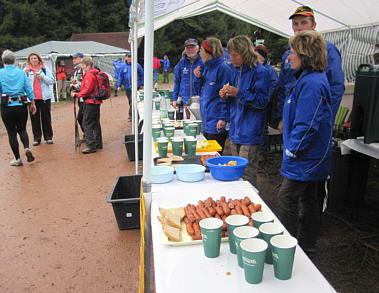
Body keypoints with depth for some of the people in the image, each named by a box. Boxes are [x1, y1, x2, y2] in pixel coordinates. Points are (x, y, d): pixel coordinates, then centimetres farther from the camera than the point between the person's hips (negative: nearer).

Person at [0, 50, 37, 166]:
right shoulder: (21, 72, 2)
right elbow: (29, 89, 4)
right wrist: (32, 103, 12)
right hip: (21, 106, 2)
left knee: (11, 133, 7)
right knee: (22, 129, 19)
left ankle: (17, 159, 10)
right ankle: (27, 148, -7)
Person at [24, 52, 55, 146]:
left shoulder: (45, 69, 7)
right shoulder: (26, 70, 6)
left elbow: (52, 81, 3)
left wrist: (43, 77, -13)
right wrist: (25, 73, -18)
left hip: (44, 97, 0)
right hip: (32, 98, 0)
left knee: (46, 117, 6)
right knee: (34, 118, 3)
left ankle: (48, 137, 14)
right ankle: (36, 138, 10)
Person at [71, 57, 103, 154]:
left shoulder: (89, 75, -14)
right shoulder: (94, 73, 16)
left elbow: (87, 90, -20)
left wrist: (76, 95, -14)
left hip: (90, 102, -10)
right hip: (96, 101, 10)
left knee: (87, 124, -8)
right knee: (95, 123, 15)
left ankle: (91, 146, -10)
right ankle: (98, 143, 22)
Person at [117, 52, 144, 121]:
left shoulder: (137, 65, -2)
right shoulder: (124, 66, 7)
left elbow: (142, 74, 6)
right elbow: (120, 76, 11)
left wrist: (142, 84, 4)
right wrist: (119, 85, 4)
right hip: (127, 87, 5)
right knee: (130, 101, 12)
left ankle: (131, 115, -13)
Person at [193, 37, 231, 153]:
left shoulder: (222, 68, -13)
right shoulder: (207, 68, 14)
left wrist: (223, 118, -19)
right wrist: (199, 78, 5)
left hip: (216, 125, -9)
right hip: (206, 122, 9)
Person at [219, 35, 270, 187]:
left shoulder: (260, 72, -11)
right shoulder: (235, 71, 13)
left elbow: (262, 101, -14)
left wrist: (238, 93, -21)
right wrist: (226, 96, 0)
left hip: (250, 134, -8)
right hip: (235, 131, 8)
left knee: (247, 175, -2)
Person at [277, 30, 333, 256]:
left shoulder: (312, 83, -22)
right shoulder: (311, 78, 11)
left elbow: (307, 125, -25)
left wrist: (292, 151, -15)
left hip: (305, 159, -10)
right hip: (311, 157, 10)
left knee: (287, 199, -1)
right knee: (309, 199, 17)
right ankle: (306, 246, 32)